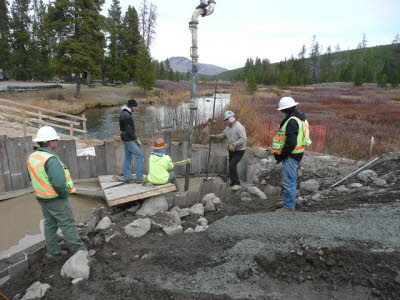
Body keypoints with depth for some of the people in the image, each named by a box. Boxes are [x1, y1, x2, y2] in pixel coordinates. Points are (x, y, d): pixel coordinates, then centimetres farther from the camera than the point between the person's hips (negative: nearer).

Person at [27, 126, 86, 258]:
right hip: (56, 199, -9)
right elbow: (59, 182, -33)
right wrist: (65, 194, -15)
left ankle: (53, 251, 32)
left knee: (50, 224, 20)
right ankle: (79, 251, 14)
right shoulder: (51, 159, -28)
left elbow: (33, 177, 12)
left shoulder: (32, 157, 1)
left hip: (42, 198, 9)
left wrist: (43, 190, 16)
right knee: (68, 225, 3)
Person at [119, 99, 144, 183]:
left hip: (126, 138, 10)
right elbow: (129, 130, -22)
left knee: (128, 158, 14)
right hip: (129, 139, -10)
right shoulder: (127, 115, -21)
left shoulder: (123, 113, 11)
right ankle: (139, 178, -4)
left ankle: (127, 177, 21)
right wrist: (136, 140, -14)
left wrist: (135, 138, 14)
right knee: (139, 156, -6)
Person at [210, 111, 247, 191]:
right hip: (231, 151, 9)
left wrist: (234, 145, -33)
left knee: (232, 165, -18)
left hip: (239, 151, -9)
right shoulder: (228, 127, 6)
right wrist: (214, 137, 4)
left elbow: (244, 138, -28)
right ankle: (233, 182, 35)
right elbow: (223, 135, 18)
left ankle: (237, 184, -8)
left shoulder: (239, 127, -21)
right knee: (232, 166, 17)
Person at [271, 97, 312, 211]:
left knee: (288, 181, -4)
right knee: (292, 181, 20)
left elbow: (291, 143, -25)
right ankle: (291, 203, 33)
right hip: (297, 154, 11)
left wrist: (281, 155, -15)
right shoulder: (300, 118, 15)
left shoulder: (292, 121, -19)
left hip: (291, 155, -11)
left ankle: (288, 206, 4)